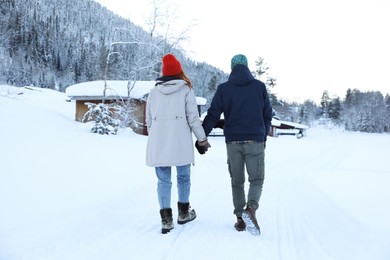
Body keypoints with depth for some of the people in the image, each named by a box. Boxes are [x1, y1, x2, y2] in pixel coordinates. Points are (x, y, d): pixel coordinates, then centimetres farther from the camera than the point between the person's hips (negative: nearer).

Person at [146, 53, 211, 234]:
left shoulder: (154, 92, 9)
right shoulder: (186, 90, 0)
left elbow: (149, 120, 13)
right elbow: (193, 117, -3)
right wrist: (202, 139, 6)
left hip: (158, 144, 3)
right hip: (180, 143, -2)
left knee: (163, 181, 6)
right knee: (183, 177, 14)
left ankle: (166, 218, 4)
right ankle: (183, 212, 26)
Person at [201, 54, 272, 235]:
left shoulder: (223, 88, 2)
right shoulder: (259, 86, 3)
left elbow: (212, 115, -4)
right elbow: (267, 115, 7)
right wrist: (263, 137, 20)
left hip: (233, 142, 1)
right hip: (255, 141, -1)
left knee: (237, 181, 13)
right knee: (256, 179, 8)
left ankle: (240, 219, 12)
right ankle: (251, 209, -17)